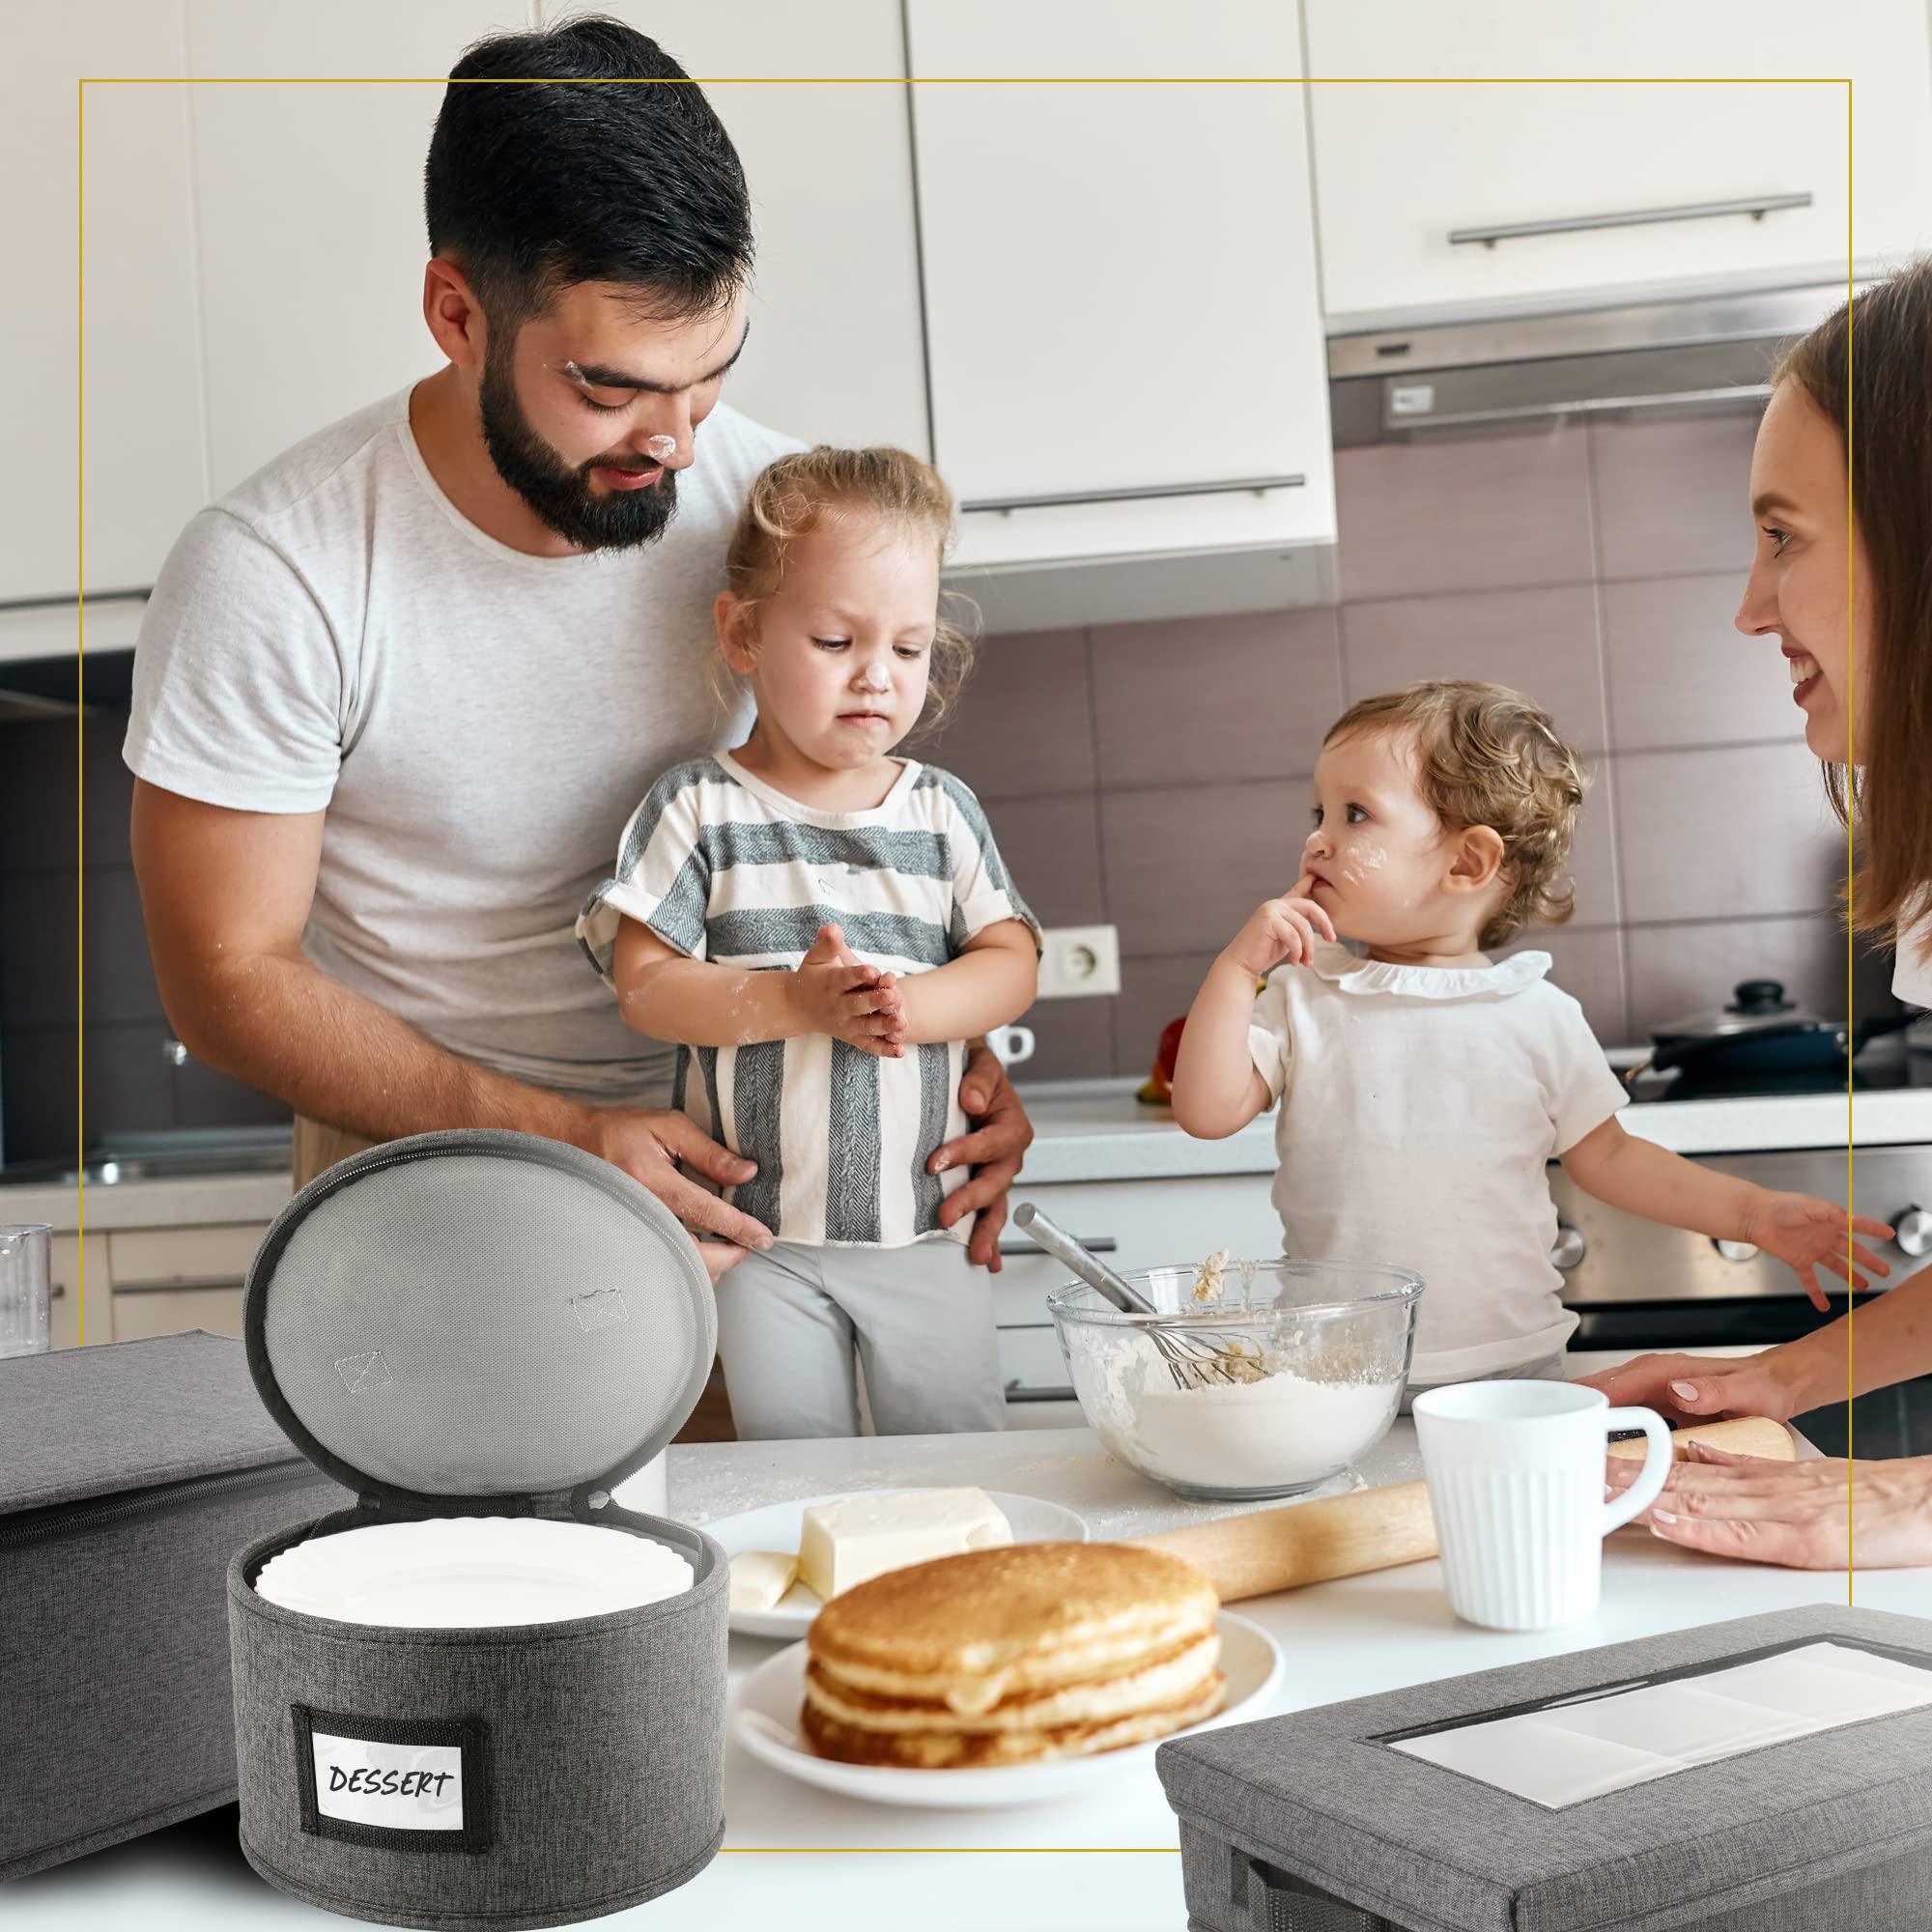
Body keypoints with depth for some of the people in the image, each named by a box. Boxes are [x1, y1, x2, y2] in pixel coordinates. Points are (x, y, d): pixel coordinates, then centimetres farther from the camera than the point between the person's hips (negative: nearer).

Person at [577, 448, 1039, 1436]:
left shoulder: (942, 809, 5)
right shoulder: (698, 809, -4)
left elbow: (1013, 965, 1)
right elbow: (643, 985, -10)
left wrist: (908, 1003, -18)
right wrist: (794, 1003, -22)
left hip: (922, 1224, 2)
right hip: (764, 1235, -2)